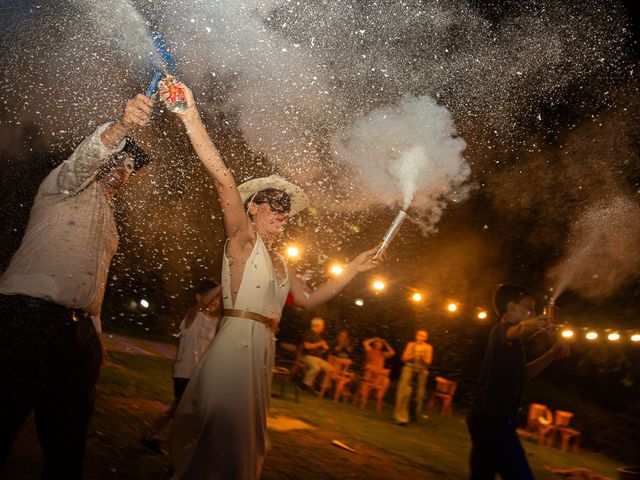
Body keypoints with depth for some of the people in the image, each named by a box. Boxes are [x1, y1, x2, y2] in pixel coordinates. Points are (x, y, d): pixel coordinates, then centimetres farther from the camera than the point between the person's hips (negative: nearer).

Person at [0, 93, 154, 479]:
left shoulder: (109, 219, 31)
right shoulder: (69, 185, 10)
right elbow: (84, 157, -15)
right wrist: (121, 127, -34)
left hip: (77, 330, 8)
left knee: (68, 446, 4)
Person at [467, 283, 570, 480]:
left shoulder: (500, 332, 20)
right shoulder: (503, 329, -9)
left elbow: (522, 374, 29)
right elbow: (518, 330, -36)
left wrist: (551, 355, 18)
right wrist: (531, 325, -58)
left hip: (486, 419, 10)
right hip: (494, 420, -10)